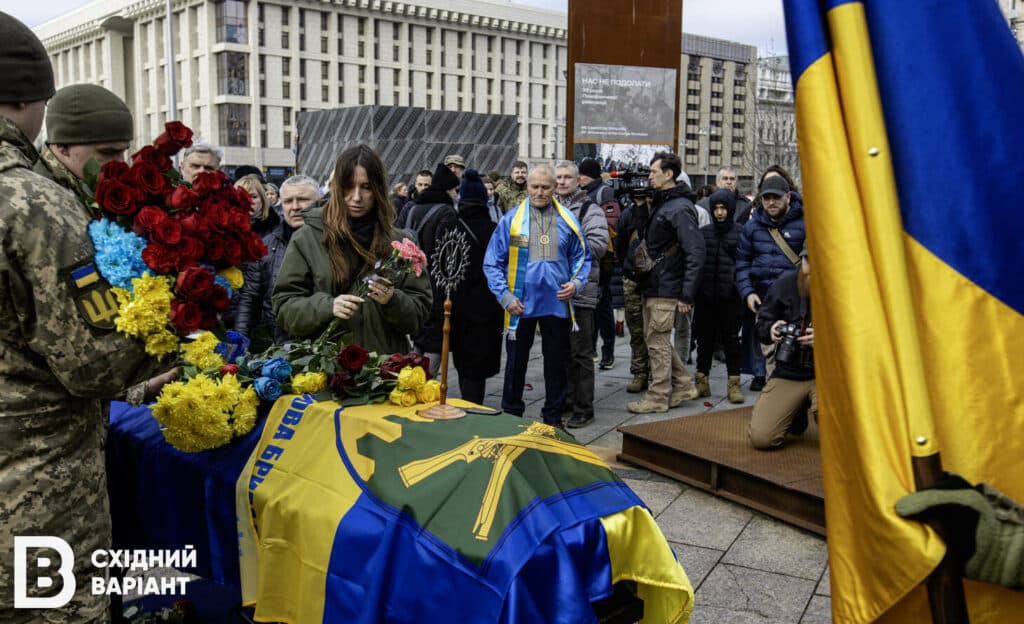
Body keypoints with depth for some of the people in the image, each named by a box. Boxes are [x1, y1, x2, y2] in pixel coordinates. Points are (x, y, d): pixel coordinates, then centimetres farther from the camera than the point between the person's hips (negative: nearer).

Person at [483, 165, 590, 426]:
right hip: (520, 304, -2)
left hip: (557, 303, 2)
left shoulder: (567, 221, 2)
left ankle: (553, 418, 24)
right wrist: (505, 296, -10)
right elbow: (492, 262, -2)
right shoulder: (512, 219, -4)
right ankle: (511, 415, 23)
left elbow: (581, 257, 12)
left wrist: (576, 282, -5)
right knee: (516, 362, 9)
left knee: (557, 363, 11)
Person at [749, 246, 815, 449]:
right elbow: (761, 325, 11)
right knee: (760, 438, -10)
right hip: (788, 372, 3)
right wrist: (770, 329, -11)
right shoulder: (785, 284, 0)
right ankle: (797, 411, 22)